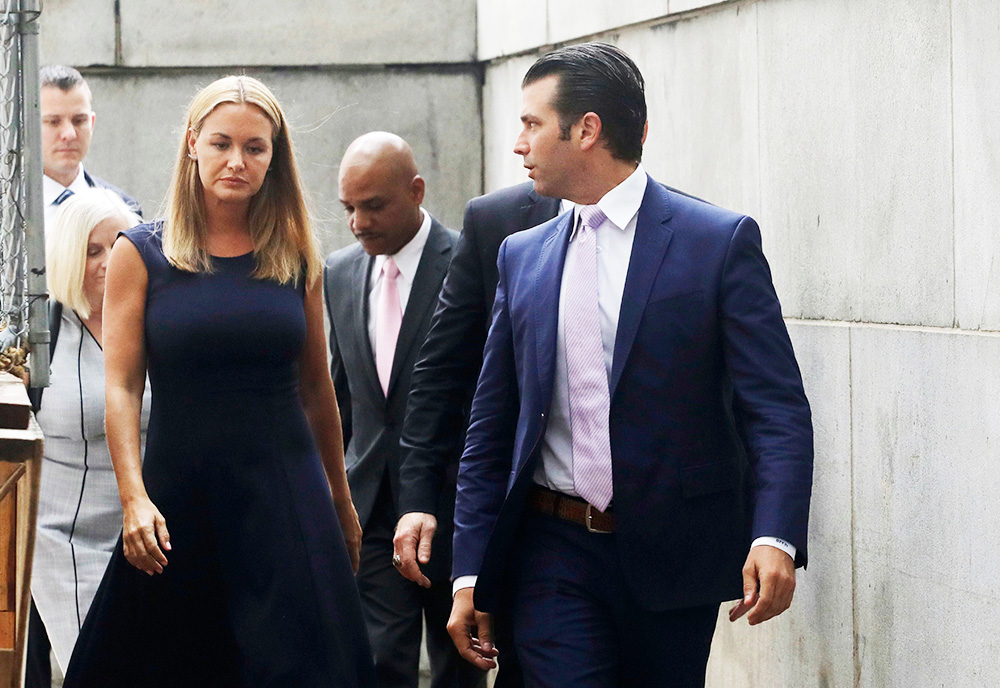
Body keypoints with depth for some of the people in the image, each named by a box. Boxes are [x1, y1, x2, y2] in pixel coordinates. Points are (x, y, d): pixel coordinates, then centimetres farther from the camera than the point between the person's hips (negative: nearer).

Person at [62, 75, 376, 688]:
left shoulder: (296, 257, 7)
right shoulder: (142, 254, 1)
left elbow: (317, 389, 11)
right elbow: (122, 388, -5)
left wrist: (341, 504, 15)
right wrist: (134, 499, -16)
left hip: (285, 490, 1)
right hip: (179, 487, -1)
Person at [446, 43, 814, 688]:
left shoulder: (721, 241, -4)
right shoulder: (522, 256, 9)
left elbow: (777, 409, -10)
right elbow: (492, 425, 13)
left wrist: (775, 538, -24)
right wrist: (471, 574, 9)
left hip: (673, 555, -3)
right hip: (554, 556, 3)